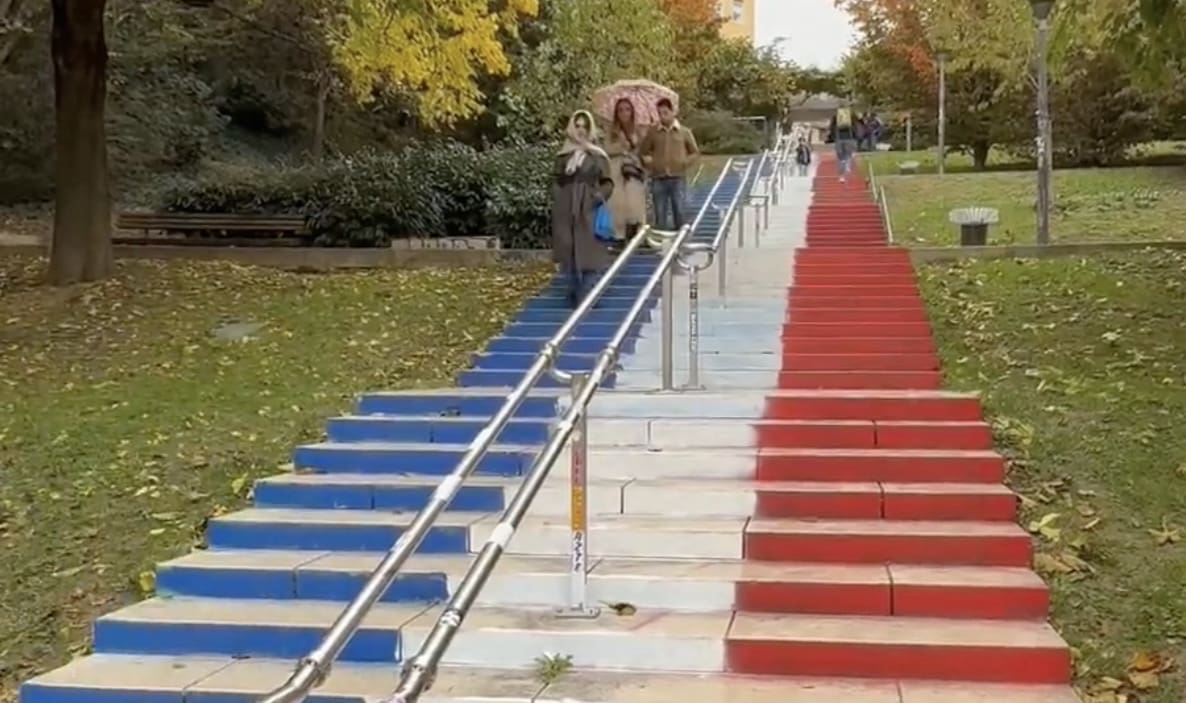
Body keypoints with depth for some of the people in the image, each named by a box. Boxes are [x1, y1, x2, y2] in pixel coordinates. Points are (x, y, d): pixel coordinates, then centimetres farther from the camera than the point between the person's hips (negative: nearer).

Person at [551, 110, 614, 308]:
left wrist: (601, 195, -13)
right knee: (570, 255, 4)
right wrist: (557, 205, -1)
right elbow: (556, 182, 10)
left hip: (590, 211, -2)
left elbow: (607, 182, 5)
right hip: (567, 212, 2)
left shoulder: (598, 156, 4)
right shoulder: (563, 156, 10)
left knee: (590, 254, -7)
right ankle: (575, 298, 15)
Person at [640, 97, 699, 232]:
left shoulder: (684, 132, 6)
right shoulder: (652, 132, 6)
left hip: (678, 179, 0)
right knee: (660, 216, 2)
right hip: (659, 179, 0)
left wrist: (685, 163, 1)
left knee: (679, 213, 2)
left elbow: (695, 152, 14)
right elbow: (643, 152, 16)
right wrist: (649, 162, 1)